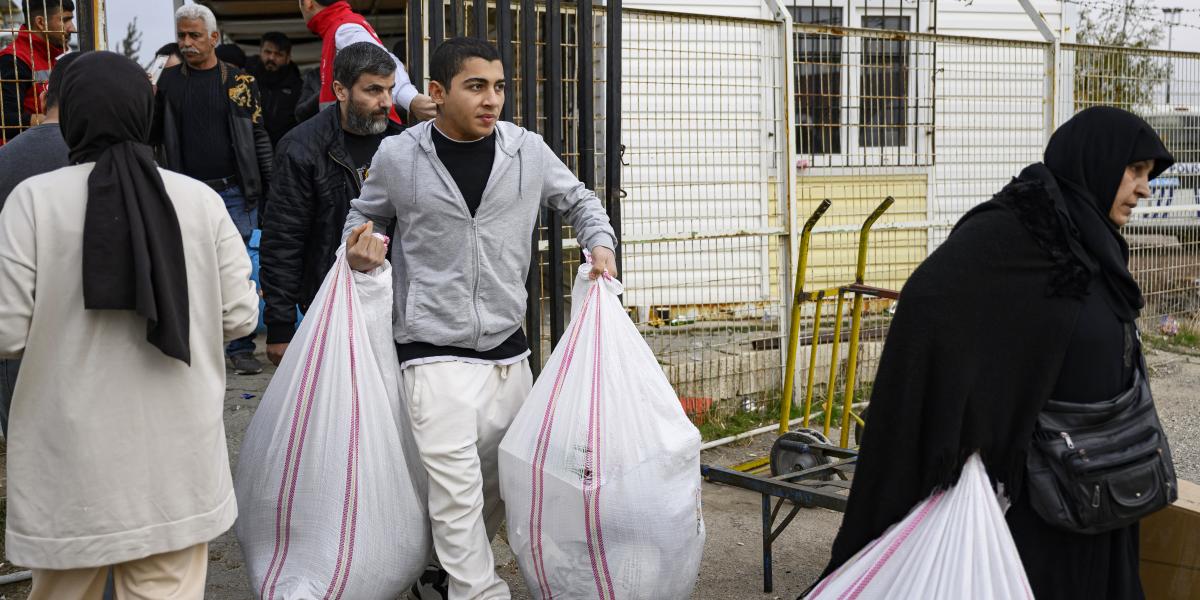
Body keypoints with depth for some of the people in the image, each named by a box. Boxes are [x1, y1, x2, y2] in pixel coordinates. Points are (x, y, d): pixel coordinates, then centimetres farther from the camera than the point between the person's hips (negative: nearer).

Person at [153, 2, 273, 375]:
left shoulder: (240, 81, 3)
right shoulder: (169, 81, 7)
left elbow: (258, 136, 4)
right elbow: (154, 136, 12)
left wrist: (269, 186, 0)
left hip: (235, 193, -1)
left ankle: (240, 348, 11)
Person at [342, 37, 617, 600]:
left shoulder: (528, 150, 1)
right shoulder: (397, 156, -4)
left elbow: (578, 200, 18)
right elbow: (363, 215, 13)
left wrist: (600, 243, 1)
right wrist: (359, 251, -7)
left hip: (507, 349, 4)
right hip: (435, 350, -4)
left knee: (503, 481, 15)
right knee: (456, 489, -12)